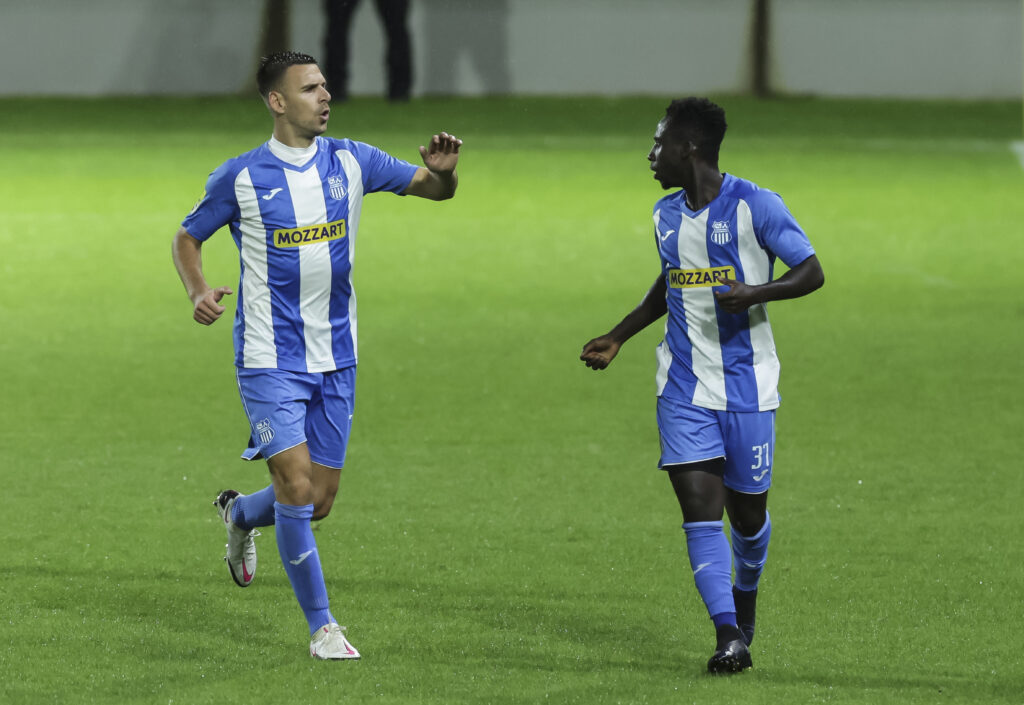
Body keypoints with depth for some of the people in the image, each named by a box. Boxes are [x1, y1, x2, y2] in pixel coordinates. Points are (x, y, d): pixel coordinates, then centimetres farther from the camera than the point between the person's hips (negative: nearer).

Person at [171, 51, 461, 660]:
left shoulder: (351, 162, 3)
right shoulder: (240, 177, -6)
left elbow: (435, 190, 8)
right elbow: (188, 238, 7)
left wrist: (444, 170, -16)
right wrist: (200, 291, -13)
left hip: (336, 358, 4)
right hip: (271, 359, -4)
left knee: (320, 501, 8)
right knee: (297, 485, -14)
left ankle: (240, 515, 41)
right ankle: (321, 626, -3)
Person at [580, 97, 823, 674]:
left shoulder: (756, 206, -9)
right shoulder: (667, 214, 10)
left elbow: (812, 273, -8)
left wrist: (756, 293, -24)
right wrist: (618, 338, 26)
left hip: (748, 387, -4)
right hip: (685, 389, 4)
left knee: (747, 511, 7)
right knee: (699, 504, -12)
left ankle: (744, 599, 38)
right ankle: (729, 637, -16)